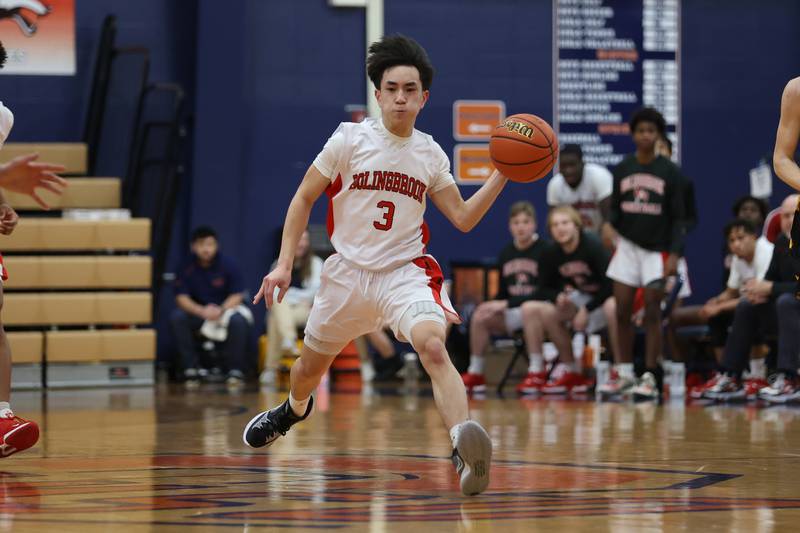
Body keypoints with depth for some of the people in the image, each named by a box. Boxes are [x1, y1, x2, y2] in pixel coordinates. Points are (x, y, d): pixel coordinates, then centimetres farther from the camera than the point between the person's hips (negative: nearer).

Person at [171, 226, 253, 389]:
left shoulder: (228, 265, -9)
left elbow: (236, 296, -10)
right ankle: (191, 370, -20)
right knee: (177, 317, -27)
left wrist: (220, 311, -30)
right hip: (197, 311, 2)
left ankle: (236, 372, -20)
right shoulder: (186, 268, -7)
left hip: (226, 308, -2)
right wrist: (202, 311, -31)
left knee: (238, 320, -35)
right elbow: (181, 297, -12)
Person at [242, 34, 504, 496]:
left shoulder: (431, 154, 2)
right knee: (311, 366, 20)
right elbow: (304, 199, 0)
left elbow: (463, 218, 5)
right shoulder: (351, 139, -6)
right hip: (349, 270, 1)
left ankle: (467, 452, -46)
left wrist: (501, 176, -8)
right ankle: (294, 409, 58)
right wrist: (284, 264, -6)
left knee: (433, 346, -31)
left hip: (406, 271, -1)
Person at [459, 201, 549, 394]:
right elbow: (502, 292, 15)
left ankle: (536, 370, -35)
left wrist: (506, 304, -19)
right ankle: (475, 373, -4)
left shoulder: (544, 251, -11)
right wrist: (493, 306, -10)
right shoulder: (505, 254, 9)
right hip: (513, 312, 6)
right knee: (480, 316, -12)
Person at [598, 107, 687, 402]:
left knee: (652, 312, -4)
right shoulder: (622, 170, 3)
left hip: (657, 249, -3)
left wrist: (674, 254, -13)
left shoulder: (670, 172, -4)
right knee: (622, 311, 1)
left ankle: (650, 377, 0)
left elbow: (678, 218, -4)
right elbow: (615, 209, 9)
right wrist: (608, 226, -13)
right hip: (628, 245, 3)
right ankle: (624, 372, 11)